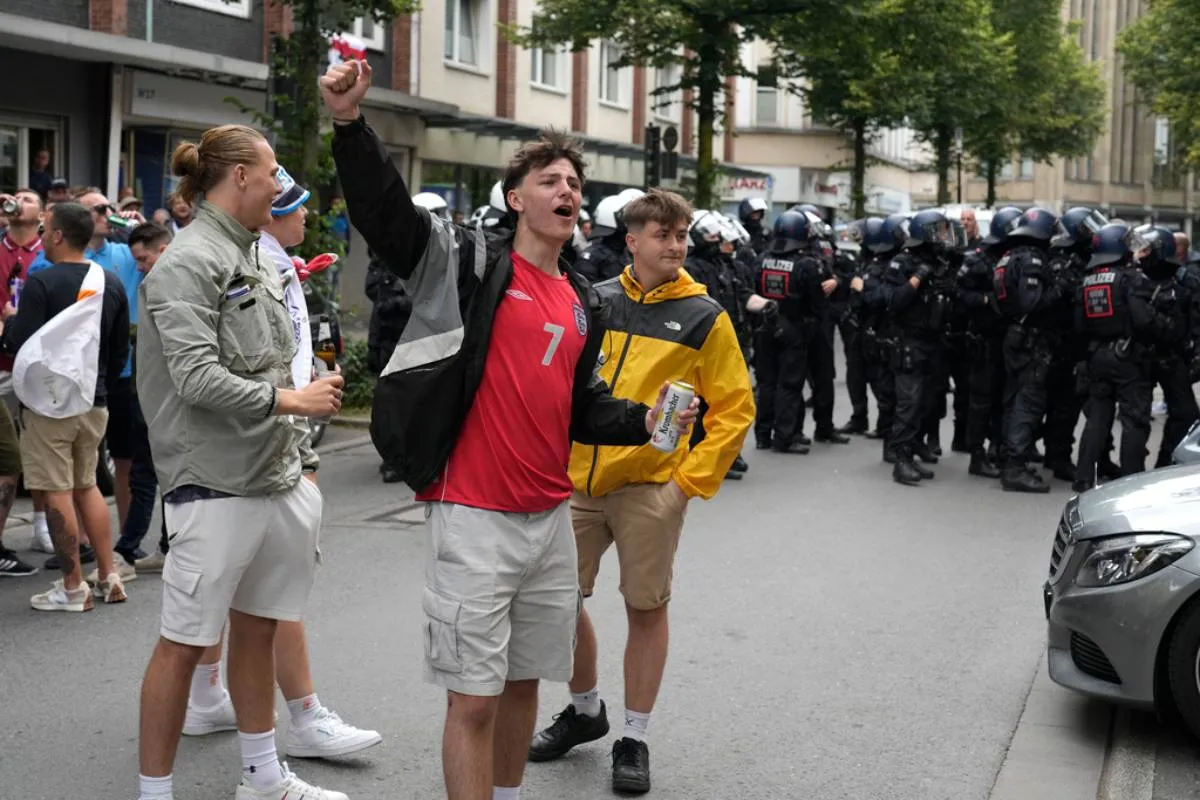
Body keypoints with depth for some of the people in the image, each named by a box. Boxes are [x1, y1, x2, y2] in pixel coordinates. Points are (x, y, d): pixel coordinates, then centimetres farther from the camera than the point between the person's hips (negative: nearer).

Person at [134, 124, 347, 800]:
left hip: (277, 479, 8)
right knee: (185, 643, -1)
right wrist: (289, 400, -12)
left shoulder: (257, 262, 13)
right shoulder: (187, 263, -11)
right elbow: (196, 377, -19)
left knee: (258, 628, 17)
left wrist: (304, 459, 14)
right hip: (215, 485, -8)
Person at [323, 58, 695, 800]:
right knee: (475, 698, -2)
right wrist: (351, 122, -31)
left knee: (524, 682, 18)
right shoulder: (469, 260, -5)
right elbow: (383, 209, -17)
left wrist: (641, 421, 3)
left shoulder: (584, 303, 13)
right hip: (473, 517, -6)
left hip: (552, 517, 6)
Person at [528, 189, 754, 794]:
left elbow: (734, 408, -2)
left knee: (646, 609, 3)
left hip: (651, 487, -3)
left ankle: (634, 739, 17)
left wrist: (691, 479, -9)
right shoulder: (593, 302, 6)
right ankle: (585, 710, 31)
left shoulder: (704, 318, -2)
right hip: (578, 482, 3)